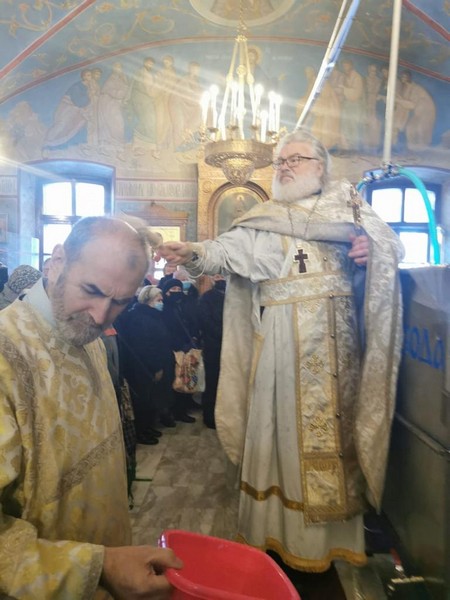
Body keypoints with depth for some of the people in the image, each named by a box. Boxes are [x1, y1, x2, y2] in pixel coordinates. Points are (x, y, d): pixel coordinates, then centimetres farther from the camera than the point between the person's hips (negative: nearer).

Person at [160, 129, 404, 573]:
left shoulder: (347, 203, 13)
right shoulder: (260, 220, 13)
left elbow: (393, 244, 11)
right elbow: (230, 249, -3)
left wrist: (372, 247, -11)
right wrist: (196, 255, -22)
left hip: (331, 336, 0)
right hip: (277, 337, 1)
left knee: (329, 425, 4)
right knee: (277, 422, 5)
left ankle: (330, 533, 20)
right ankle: (275, 528, 20)